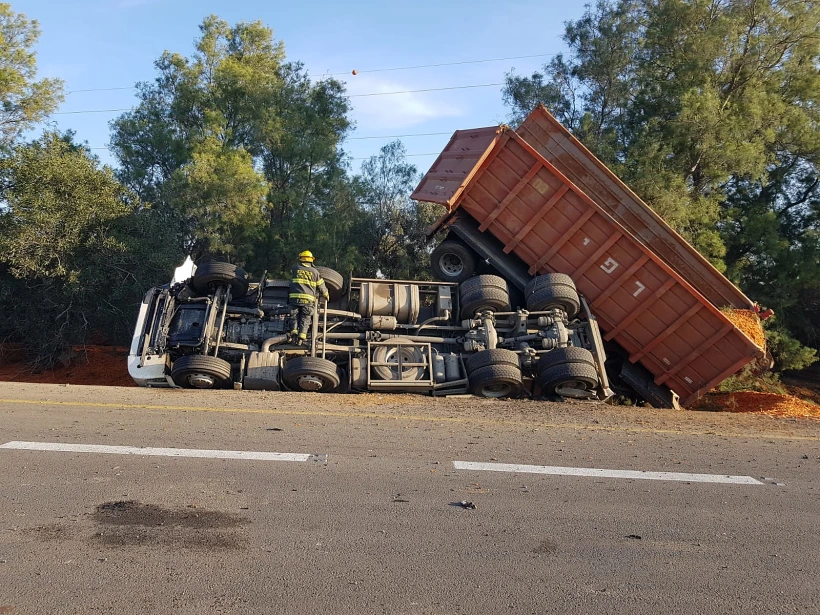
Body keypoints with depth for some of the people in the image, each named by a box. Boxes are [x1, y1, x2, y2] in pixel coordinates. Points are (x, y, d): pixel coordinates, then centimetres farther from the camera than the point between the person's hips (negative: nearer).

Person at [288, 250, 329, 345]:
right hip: (308, 299, -1)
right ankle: (302, 336, -7)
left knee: (295, 316, 12)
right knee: (305, 319, 4)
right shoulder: (315, 272, 8)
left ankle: (294, 331, -3)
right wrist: (326, 295, 31)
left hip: (295, 297, 1)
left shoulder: (295, 269, 10)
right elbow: (321, 286, 15)